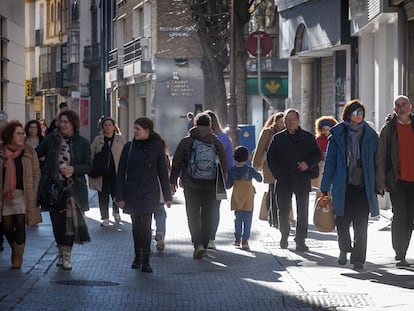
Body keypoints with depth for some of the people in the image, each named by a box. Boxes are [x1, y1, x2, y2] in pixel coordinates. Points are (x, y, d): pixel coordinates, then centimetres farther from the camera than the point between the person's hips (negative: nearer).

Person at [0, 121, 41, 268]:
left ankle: (18, 255, 8)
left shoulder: (29, 152, 0)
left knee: (20, 225, -3)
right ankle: (14, 249, 30)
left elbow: (36, 173, 2)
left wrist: (34, 193, -4)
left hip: (24, 195, -1)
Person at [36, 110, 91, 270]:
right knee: (57, 222, 7)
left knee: (69, 222, -5)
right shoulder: (51, 139, 4)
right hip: (53, 188, 2)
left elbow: (88, 166, 0)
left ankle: (67, 256, 3)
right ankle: (61, 253, 22)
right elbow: (36, 153, 13)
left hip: (73, 189, -2)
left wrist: (73, 169, -16)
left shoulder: (82, 143, 0)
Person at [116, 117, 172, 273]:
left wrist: (167, 196, 4)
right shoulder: (129, 147, 1)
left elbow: (163, 172, 4)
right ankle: (137, 257, 25)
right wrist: (120, 196, -2)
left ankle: (145, 261, -5)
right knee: (136, 226, 11)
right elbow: (121, 173, 3)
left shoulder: (156, 147, -2)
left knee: (146, 226, -8)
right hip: (132, 194, 2)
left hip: (150, 194, -2)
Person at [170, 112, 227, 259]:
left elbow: (176, 163, 1)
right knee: (207, 216, 12)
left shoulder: (186, 141, -3)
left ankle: (198, 244, -17)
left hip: (191, 186, -2)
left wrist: (173, 181, 11)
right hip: (211, 186, 2)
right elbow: (224, 165, 7)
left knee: (193, 216, 1)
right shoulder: (217, 143, 1)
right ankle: (204, 245, 18)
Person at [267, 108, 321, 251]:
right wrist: (277, 174, -2)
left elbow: (317, 155, 7)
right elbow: (270, 158, 10)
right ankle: (284, 236, 25)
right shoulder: (278, 138, 9)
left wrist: (308, 164, -11)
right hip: (284, 181, 1)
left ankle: (300, 241, 1)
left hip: (302, 180, -1)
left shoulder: (308, 137, 7)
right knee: (283, 211, 8)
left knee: (302, 212, -2)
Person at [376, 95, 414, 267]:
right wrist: (381, 182, -6)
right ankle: (400, 255, -8)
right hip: (396, 180, -3)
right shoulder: (389, 128, 1)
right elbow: (380, 156, 0)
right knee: (400, 215, -12)